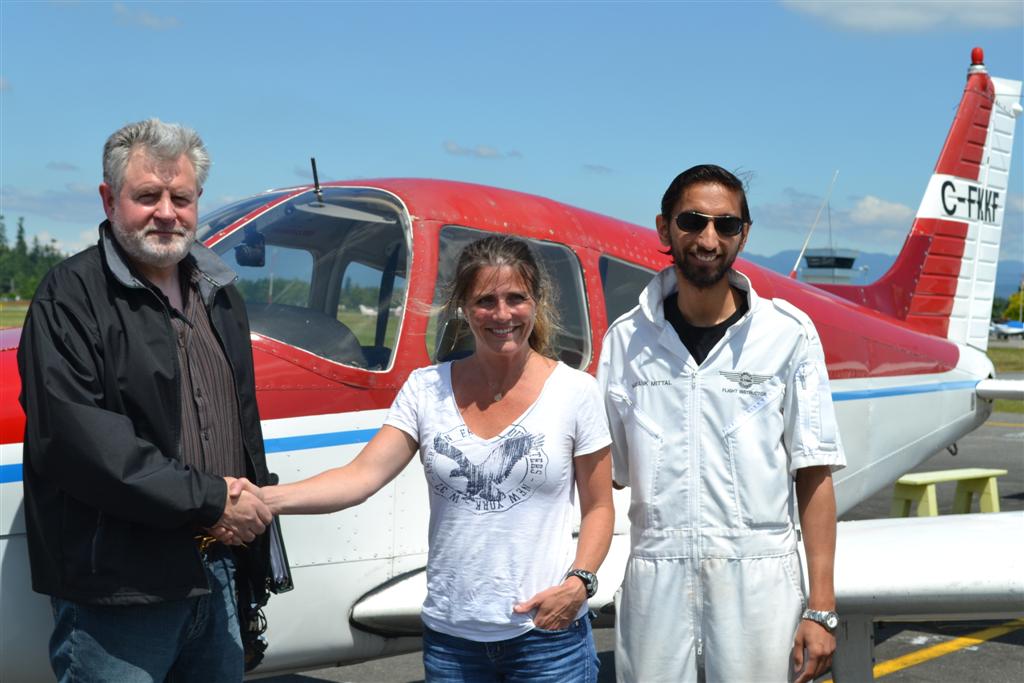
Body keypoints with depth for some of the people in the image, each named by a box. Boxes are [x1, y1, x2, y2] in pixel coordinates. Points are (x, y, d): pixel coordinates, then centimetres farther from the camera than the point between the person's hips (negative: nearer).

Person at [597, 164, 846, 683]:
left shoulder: (789, 334, 0)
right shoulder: (626, 339, 5)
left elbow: (814, 475, -1)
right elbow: (601, 475, 7)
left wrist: (821, 608, -6)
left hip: (758, 582, -1)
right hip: (655, 583, 2)